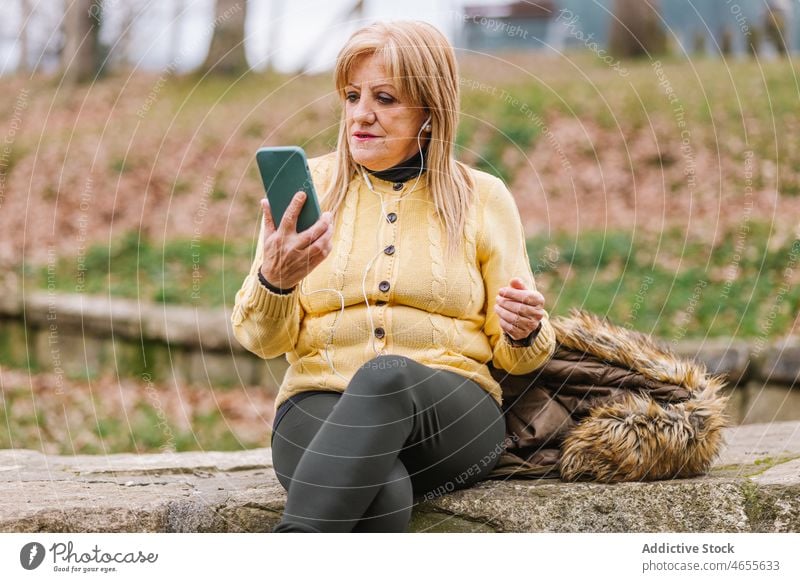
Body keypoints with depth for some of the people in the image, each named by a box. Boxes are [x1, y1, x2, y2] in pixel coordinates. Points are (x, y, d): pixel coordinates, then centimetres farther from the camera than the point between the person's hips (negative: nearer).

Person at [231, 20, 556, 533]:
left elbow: (515, 355, 12)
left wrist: (523, 333, -12)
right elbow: (264, 339, 4)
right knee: (382, 496, -39)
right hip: (321, 409, 0)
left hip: (451, 416, 1)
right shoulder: (308, 185, 10)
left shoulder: (483, 197, 11)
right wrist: (273, 282, -18)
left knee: (386, 375, -38)